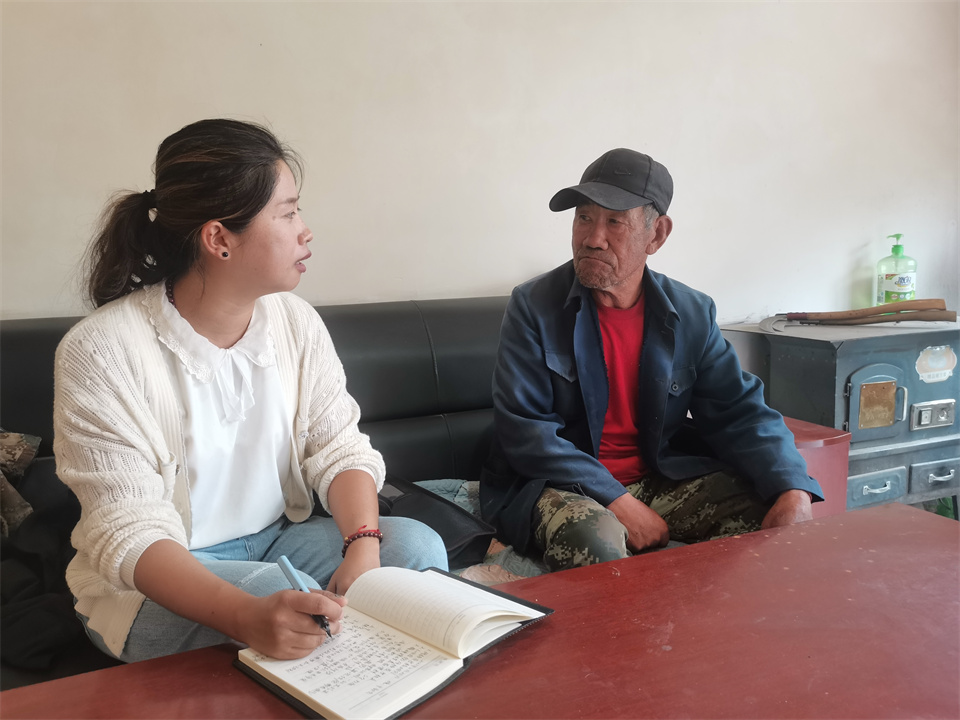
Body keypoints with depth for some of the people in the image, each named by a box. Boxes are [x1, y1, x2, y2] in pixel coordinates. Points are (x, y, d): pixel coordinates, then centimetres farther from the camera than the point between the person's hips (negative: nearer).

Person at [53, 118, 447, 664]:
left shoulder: (296, 322, -1)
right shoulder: (100, 352, -19)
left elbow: (339, 449, -4)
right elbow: (131, 532, -25)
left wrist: (363, 548, -25)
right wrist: (248, 617, -42)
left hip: (278, 537, 6)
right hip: (159, 579, -5)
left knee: (416, 546, -18)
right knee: (310, 615, -32)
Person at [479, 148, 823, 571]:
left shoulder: (692, 314, 3)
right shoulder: (533, 306, -8)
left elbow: (740, 412, 1)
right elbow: (522, 428, -14)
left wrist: (793, 491, -19)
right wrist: (618, 502, -22)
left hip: (663, 480, 5)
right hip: (562, 486, -4)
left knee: (773, 515, -12)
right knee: (596, 539, -36)